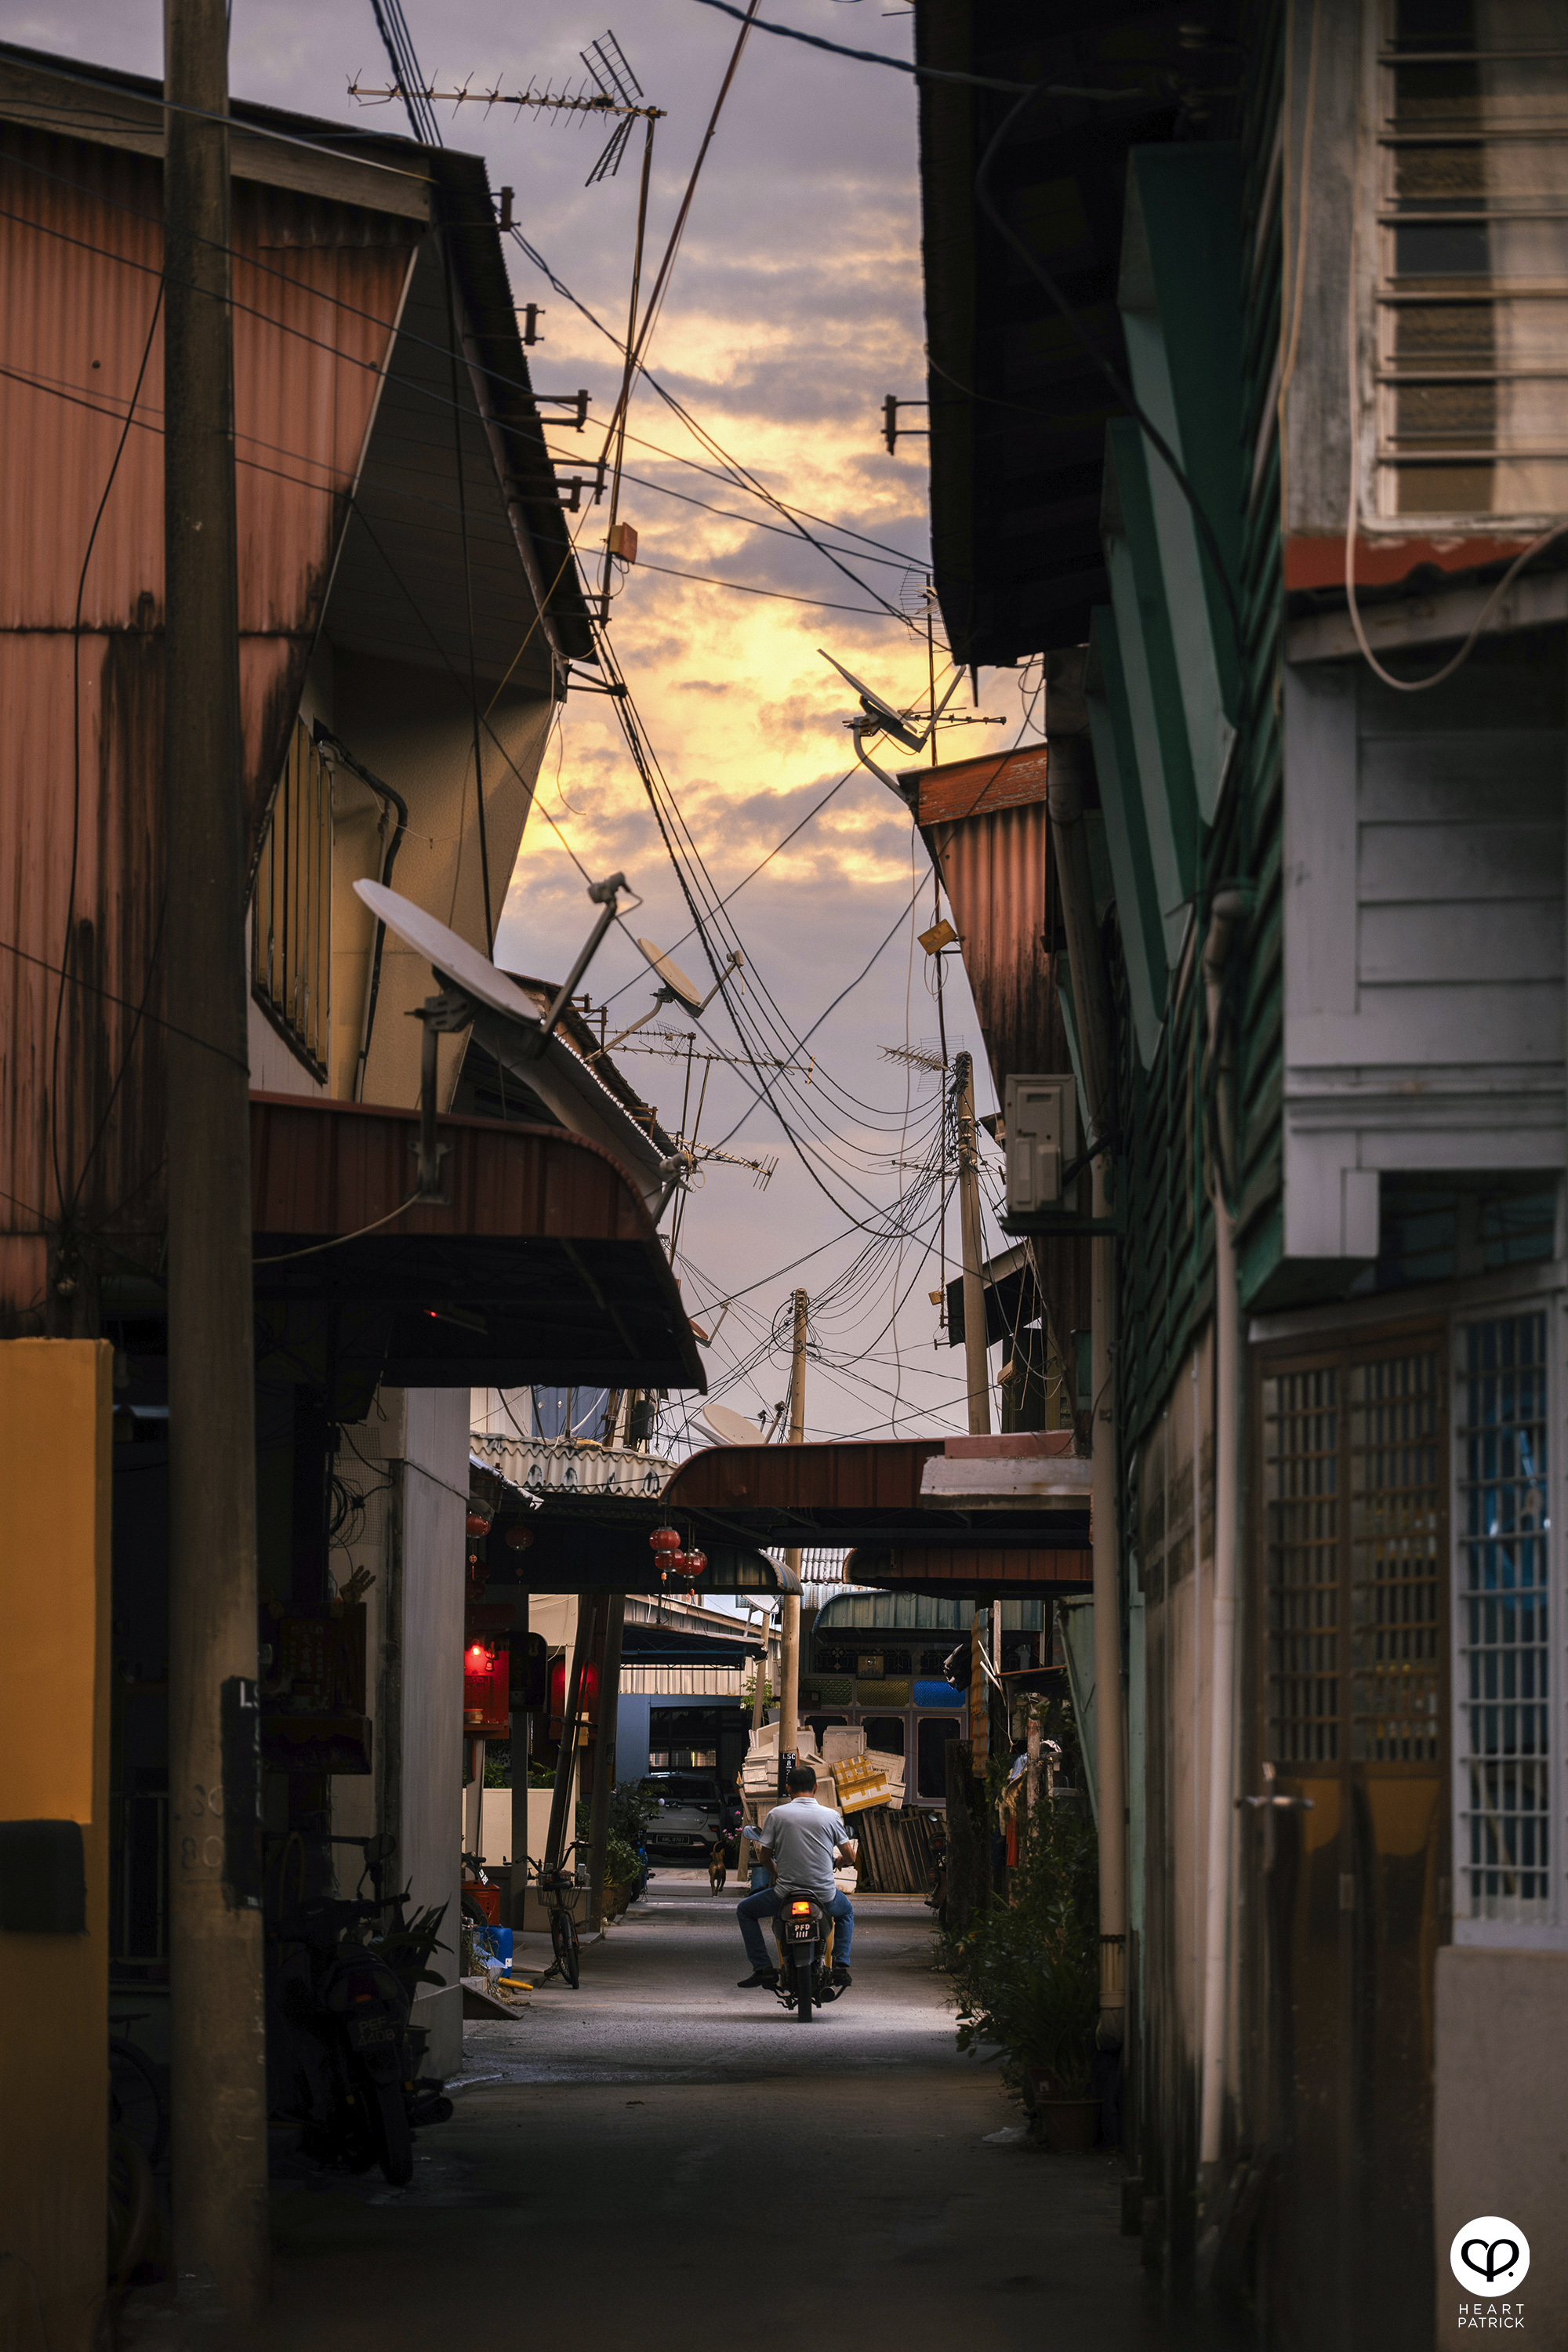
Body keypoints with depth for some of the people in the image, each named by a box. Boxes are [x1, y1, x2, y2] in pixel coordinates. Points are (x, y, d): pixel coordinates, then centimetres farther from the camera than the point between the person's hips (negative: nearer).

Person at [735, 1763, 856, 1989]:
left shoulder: (777, 1814, -3)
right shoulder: (831, 1816, 0)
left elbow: (763, 1854, 1)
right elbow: (850, 1857, 6)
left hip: (786, 1893, -2)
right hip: (824, 1897, 2)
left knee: (745, 1910, 23)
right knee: (846, 1910, 36)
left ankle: (762, 1968, 9)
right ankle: (841, 1966, 19)